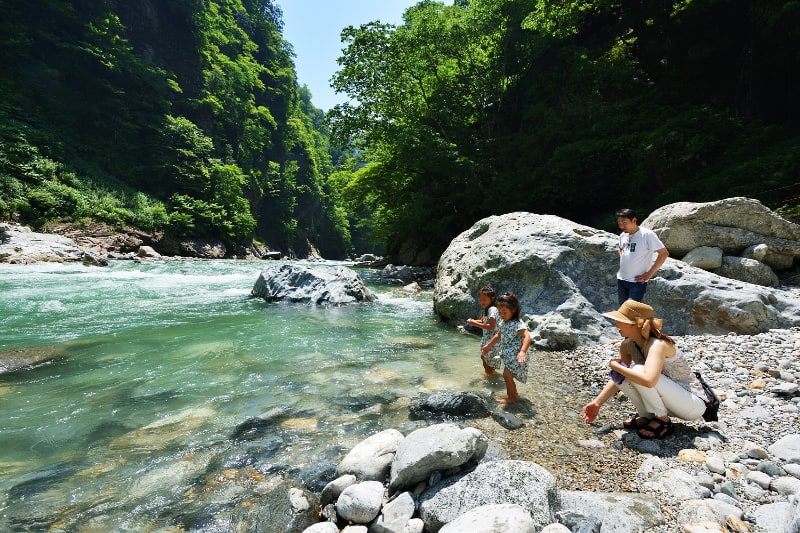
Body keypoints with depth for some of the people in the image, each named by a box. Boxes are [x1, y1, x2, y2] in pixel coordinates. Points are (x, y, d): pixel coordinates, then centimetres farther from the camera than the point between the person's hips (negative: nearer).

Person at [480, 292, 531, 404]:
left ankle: (511, 397, 10)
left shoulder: (518, 324, -24)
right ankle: (514, 394, 35)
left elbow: (527, 336, -38)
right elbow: (498, 336, 19)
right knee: (508, 375, 17)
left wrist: (522, 352, -52)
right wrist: (488, 346, 25)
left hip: (515, 355, -8)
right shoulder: (502, 323, 3)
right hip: (508, 355, 8)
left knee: (507, 375, -7)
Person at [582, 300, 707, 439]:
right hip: (670, 399, 7)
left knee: (638, 372, -31)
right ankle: (646, 417, 4)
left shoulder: (657, 344, -29)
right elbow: (618, 378, 4)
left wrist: (616, 366, -31)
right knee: (623, 374, -12)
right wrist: (597, 403, 0)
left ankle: (662, 421, -9)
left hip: (694, 403, -7)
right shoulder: (628, 344, -6)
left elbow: (648, 380, -47)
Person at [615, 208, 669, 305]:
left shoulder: (647, 234, -15)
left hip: (637, 281, -6)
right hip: (621, 279, 6)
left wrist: (649, 274, -14)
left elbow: (664, 253, -15)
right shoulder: (622, 235, 5)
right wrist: (622, 259, 8)